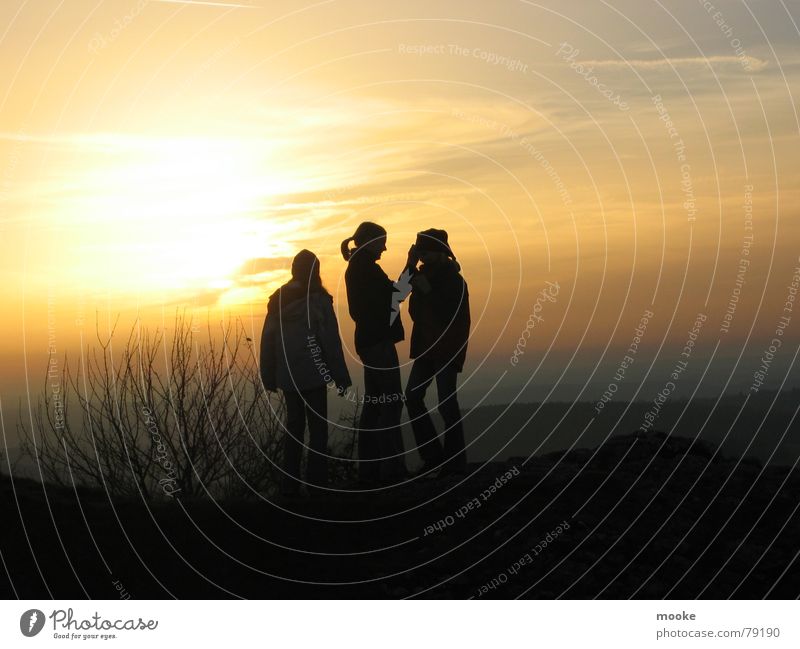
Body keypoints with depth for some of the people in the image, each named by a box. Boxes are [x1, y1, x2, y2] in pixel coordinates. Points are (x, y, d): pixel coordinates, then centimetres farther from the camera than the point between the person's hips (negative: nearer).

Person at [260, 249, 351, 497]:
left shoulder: (278, 300, 5)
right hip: (312, 374, -5)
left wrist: (269, 378, 11)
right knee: (318, 429, 1)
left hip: (287, 375, 5)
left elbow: (267, 341, 6)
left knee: (294, 425, 13)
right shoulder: (318, 300, -9)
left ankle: (290, 485, 12)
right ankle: (316, 485, -4)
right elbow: (331, 342, -10)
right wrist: (341, 378, -6)